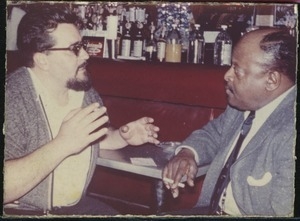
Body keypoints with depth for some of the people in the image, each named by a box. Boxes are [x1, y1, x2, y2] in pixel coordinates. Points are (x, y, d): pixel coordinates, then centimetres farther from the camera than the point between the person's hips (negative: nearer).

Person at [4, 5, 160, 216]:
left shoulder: (85, 90, 2)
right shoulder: (11, 98, -20)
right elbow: (5, 188, -28)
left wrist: (123, 136, 0)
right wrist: (63, 145, -33)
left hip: (77, 205, 6)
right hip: (24, 211, -6)